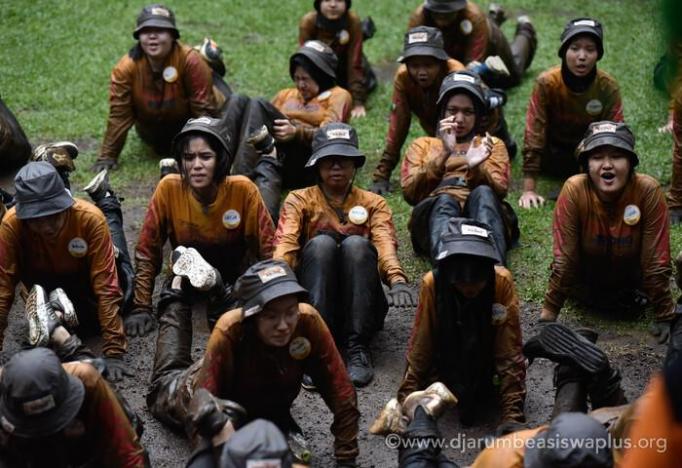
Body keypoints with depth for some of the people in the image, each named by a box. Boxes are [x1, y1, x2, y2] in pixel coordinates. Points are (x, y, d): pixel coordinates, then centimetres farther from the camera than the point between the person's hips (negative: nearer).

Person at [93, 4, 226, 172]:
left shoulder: (191, 61, -35)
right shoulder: (126, 67, -27)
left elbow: (203, 109, -28)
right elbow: (119, 114, -22)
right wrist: (107, 156, -22)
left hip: (189, 117, -2)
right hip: (153, 125, 2)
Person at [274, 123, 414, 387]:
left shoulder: (373, 204, 13)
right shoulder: (300, 200, 12)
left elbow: (385, 243, -9)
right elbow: (285, 243, -9)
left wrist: (397, 280, -31)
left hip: (361, 307, 1)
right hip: (313, 300, 0)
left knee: (356, 243, -27)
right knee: (321, 242, -27)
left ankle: (358, 348, -35)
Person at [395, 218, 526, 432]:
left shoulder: (501, 281, -30)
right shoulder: (432, 283, -28)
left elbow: (509, 350, -28)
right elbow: (419, 347, -20)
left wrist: (512, 415, -33)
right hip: (448, 351, -1)